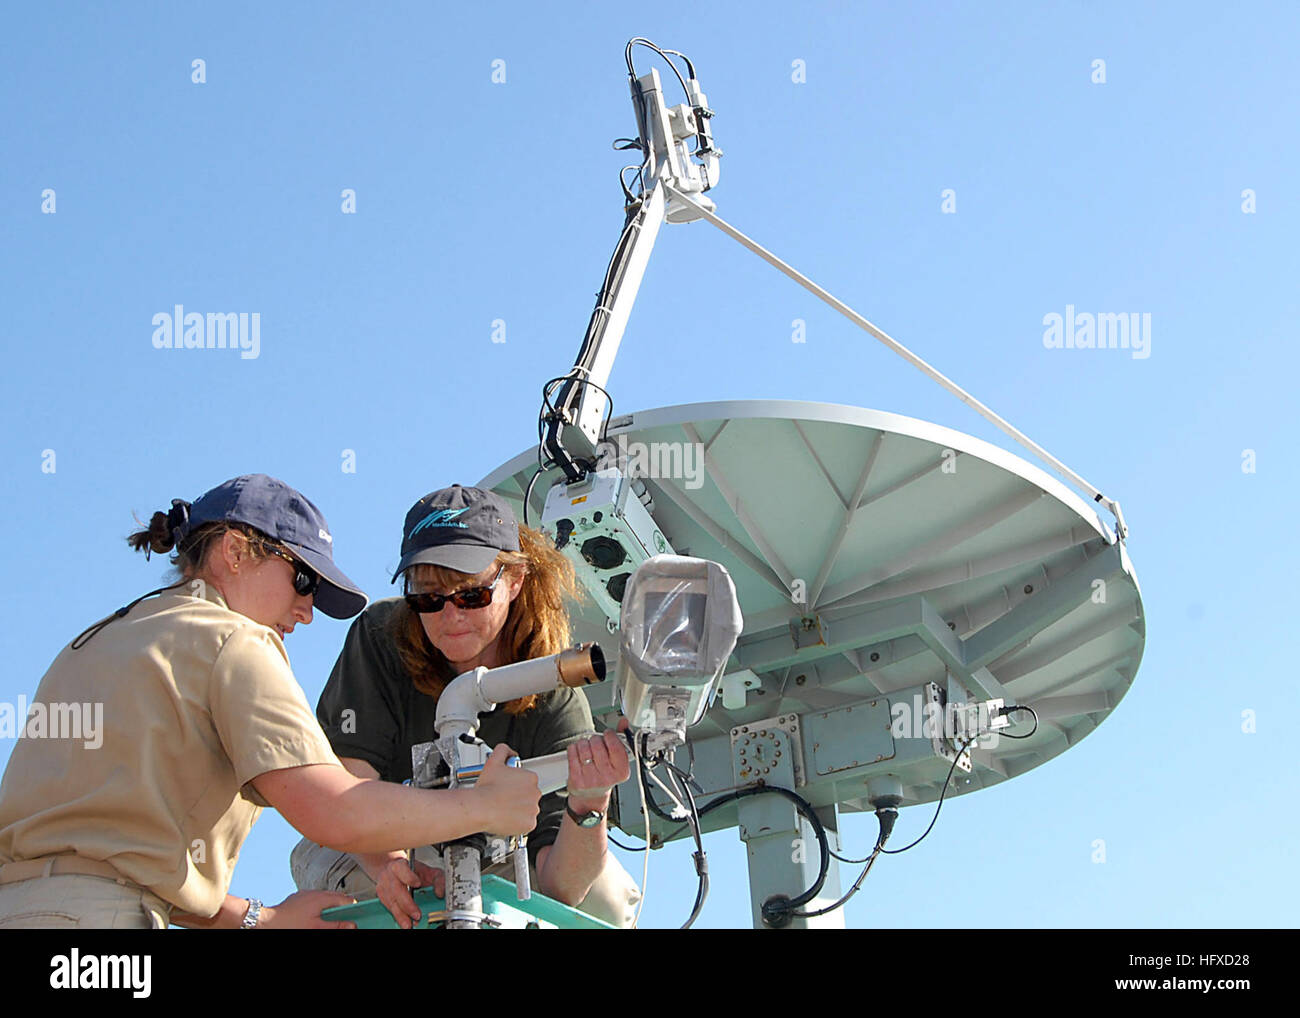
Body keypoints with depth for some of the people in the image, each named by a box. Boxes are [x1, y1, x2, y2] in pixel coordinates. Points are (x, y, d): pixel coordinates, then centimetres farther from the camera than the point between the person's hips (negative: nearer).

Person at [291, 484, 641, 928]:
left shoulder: (555, 701, -20)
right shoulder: (380, 638, -17)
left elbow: (560, 888, -28)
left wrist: (588, 806, -50)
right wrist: (389, 866, -46)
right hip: (374, 853, -1)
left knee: (608, 895, -26)